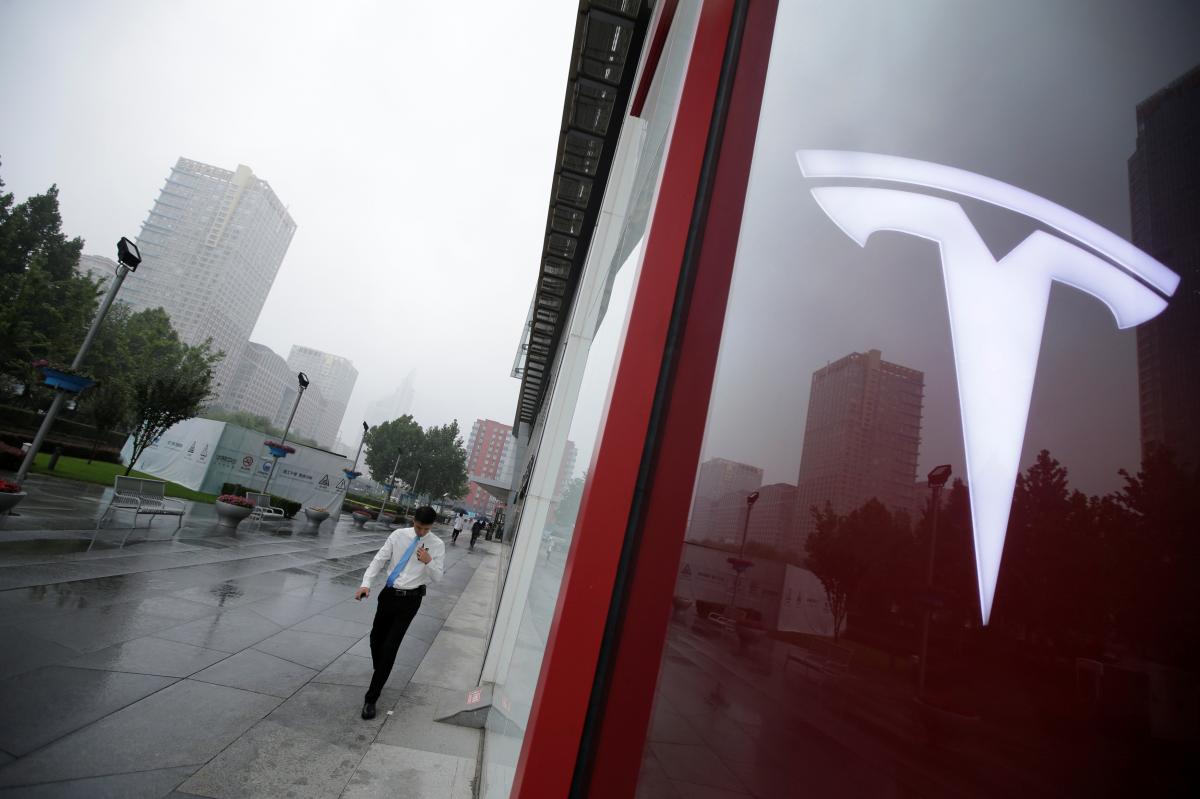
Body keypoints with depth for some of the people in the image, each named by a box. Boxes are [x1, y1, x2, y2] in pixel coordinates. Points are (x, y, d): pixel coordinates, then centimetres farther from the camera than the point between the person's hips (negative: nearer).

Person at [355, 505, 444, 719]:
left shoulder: (437, 545, -9)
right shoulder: (399, 535, -5)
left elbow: (437, 577, -5)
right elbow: (379, 560, -5)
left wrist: (429, 562, -26)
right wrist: (366, 584, -18)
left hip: (410, 599, -3)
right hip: (389, 593, 3)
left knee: (390, 646, -5)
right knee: (376, 639, 17)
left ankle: (371, 697, 6)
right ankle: (380, 677, 45)